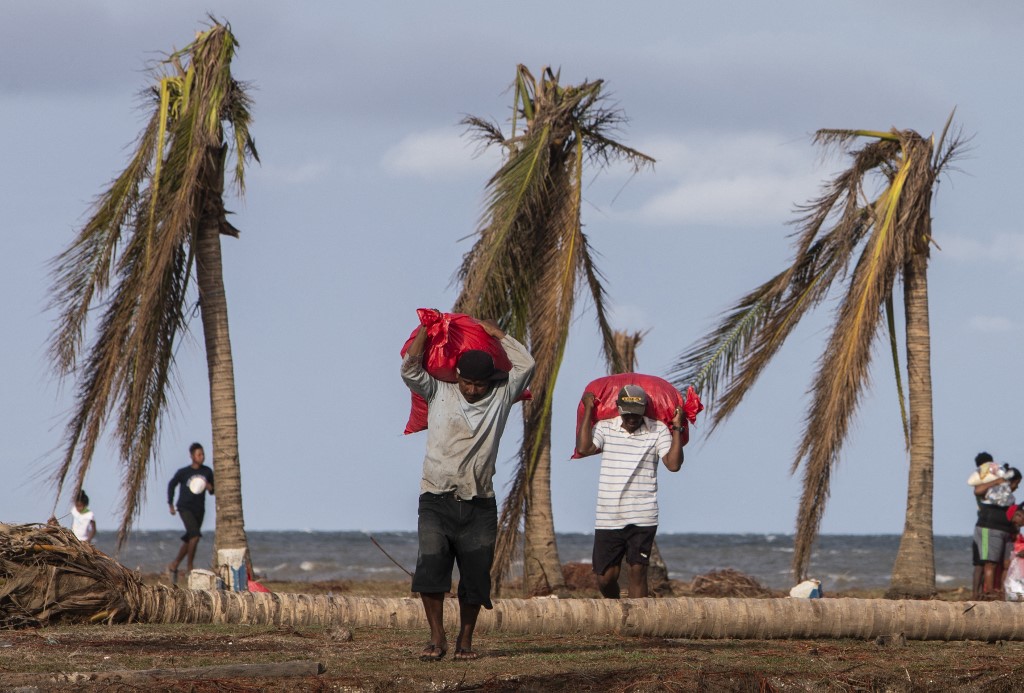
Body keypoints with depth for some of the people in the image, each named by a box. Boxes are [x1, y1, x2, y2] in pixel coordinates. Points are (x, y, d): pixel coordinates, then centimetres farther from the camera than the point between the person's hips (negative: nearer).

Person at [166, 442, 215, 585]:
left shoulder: (207, 472, 1)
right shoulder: (183, 472, -8)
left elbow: (213, 491, 11)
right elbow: (171, 485, 9)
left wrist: (210, 487, -12)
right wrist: (171, 504, 9)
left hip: (199, 510, 5)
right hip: (185, 508, -5)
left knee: (188, 541, 12)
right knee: (195, 535, -22)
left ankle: (174, 566, 30)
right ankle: (190, 567, -10)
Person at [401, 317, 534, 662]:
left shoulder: (500, 397, 8)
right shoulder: (438, 393, 7)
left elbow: (525, 364, 4)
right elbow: (410, 369, -2)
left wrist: (494, 331, 9)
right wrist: (427, 330, -1)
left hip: (479, 505, 1)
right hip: (437, 501, -1)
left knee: (476, 575, 0)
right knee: (430, 566, -15)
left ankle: (465, 640, 13)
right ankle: (437, 637, -6)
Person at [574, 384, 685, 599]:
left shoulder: (658, 431, 1)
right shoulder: (605, 428, 4)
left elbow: (673, 464, -9)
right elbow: (584, 448, -12)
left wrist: (677, 428, -12)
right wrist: (588, 411, -8)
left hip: (642, 518, -1)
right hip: (608, 517, 1)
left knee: (638, 571, -4)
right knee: (605, 577, 5)